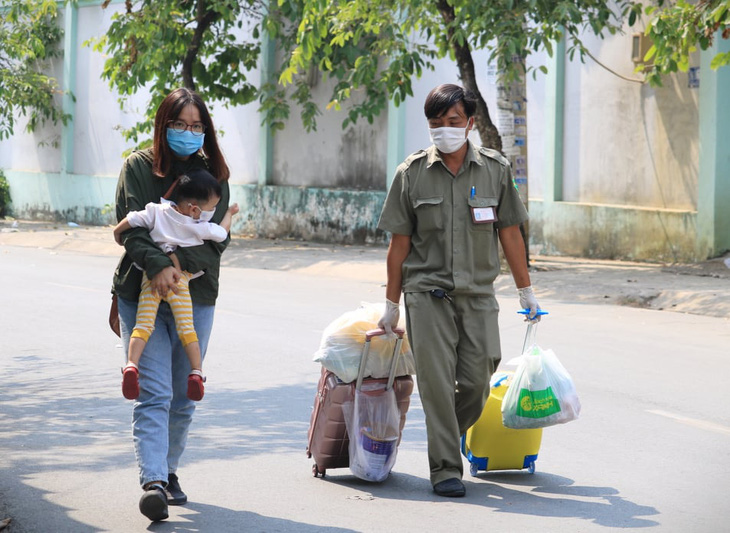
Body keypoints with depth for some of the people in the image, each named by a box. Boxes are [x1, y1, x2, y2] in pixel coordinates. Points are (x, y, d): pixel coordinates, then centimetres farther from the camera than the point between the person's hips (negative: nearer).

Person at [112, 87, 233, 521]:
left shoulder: (214, 173, 10)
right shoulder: (139, 168, 3)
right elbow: (131, 227, -8)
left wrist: (183, 261, -15)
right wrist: (157, 265, -25)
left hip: (196, 296, 3)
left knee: (184, 396, 8)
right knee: (153, 393, -13)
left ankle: (169, 470, 25)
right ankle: (153, 482, -20)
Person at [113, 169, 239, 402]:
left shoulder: (157, 211, 2)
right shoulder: (200, 227, -2)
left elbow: (128, 222, 4)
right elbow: (222, 233, 14)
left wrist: (118, 237, 26)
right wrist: (230, 213, 33)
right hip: (180, 279, -1)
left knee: (143, 324, -4)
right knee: (186, 328, 6)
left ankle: (131, 365, -22)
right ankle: (196, 371, -1)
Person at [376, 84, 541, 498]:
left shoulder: (495, 169, 3)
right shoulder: (412, 173, 0)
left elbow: (510, 233, 10)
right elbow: (399, 244, 4)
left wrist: (526, 291, 11)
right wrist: (392, 304, 6)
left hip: (478, 294, 1)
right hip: (427, 292, -1)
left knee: (476, 383, -1)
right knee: (436, 381, -8)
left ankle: (449, 438, 26)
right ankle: (445, 468, -1)